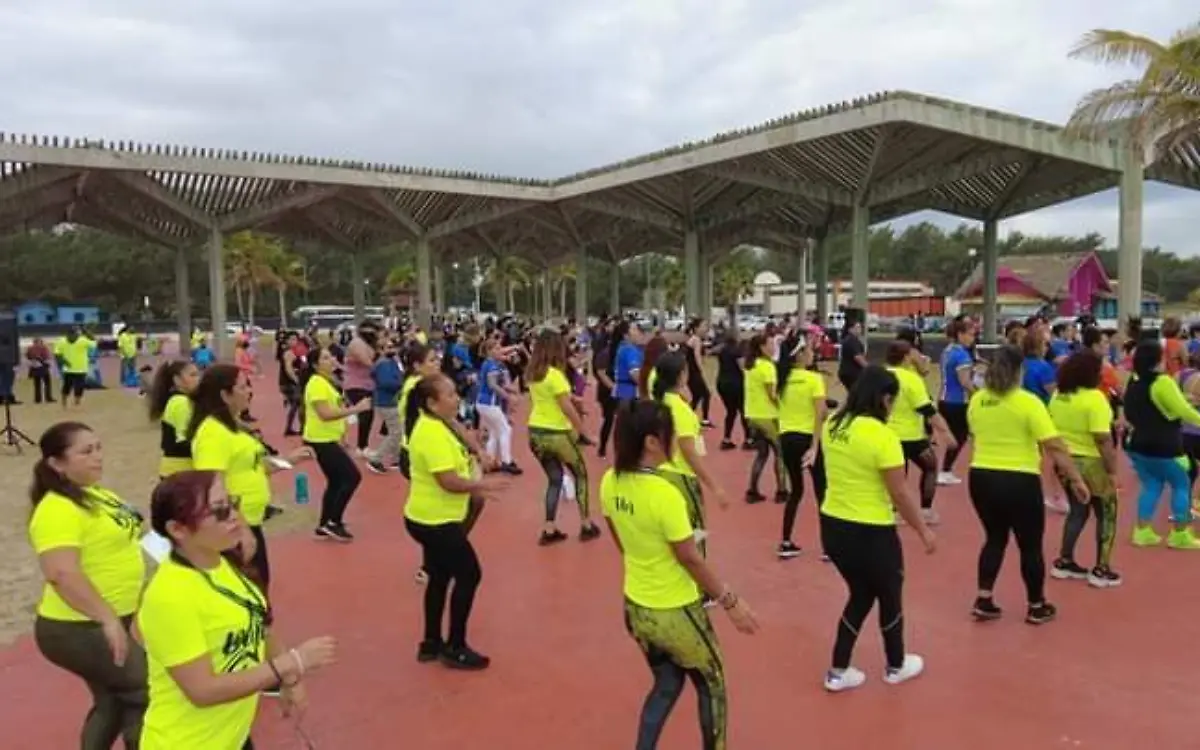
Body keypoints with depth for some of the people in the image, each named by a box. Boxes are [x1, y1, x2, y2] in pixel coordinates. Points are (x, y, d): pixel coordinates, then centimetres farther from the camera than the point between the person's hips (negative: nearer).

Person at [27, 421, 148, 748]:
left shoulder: (96, 494, 8)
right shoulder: (57, 510, -23)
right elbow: (62, 573, -33)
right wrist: (107, 618, -33)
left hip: (115, 622, 10)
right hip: (79, 630, -9)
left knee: (113, 702, 20)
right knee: (147, 692, -4)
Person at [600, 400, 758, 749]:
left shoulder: (610, 483, -7)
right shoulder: (665, 494, -29)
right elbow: (690, 559, -20)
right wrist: (730, 602, -8)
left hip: (636, 607, 6)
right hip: (676, 613, -6)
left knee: (666, 684, 27)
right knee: (711, 687, 20)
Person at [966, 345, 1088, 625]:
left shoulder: (976, 400, 4)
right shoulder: (1028, 402, -13)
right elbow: (1055, 446, -15)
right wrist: (1076, 479, -10)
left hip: (981, 477, 5)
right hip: (1019, 482, -5)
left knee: (995, 539, 20)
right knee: (1030, 545, 12)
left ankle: (983, 601, 17)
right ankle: (1036, 607, 26)